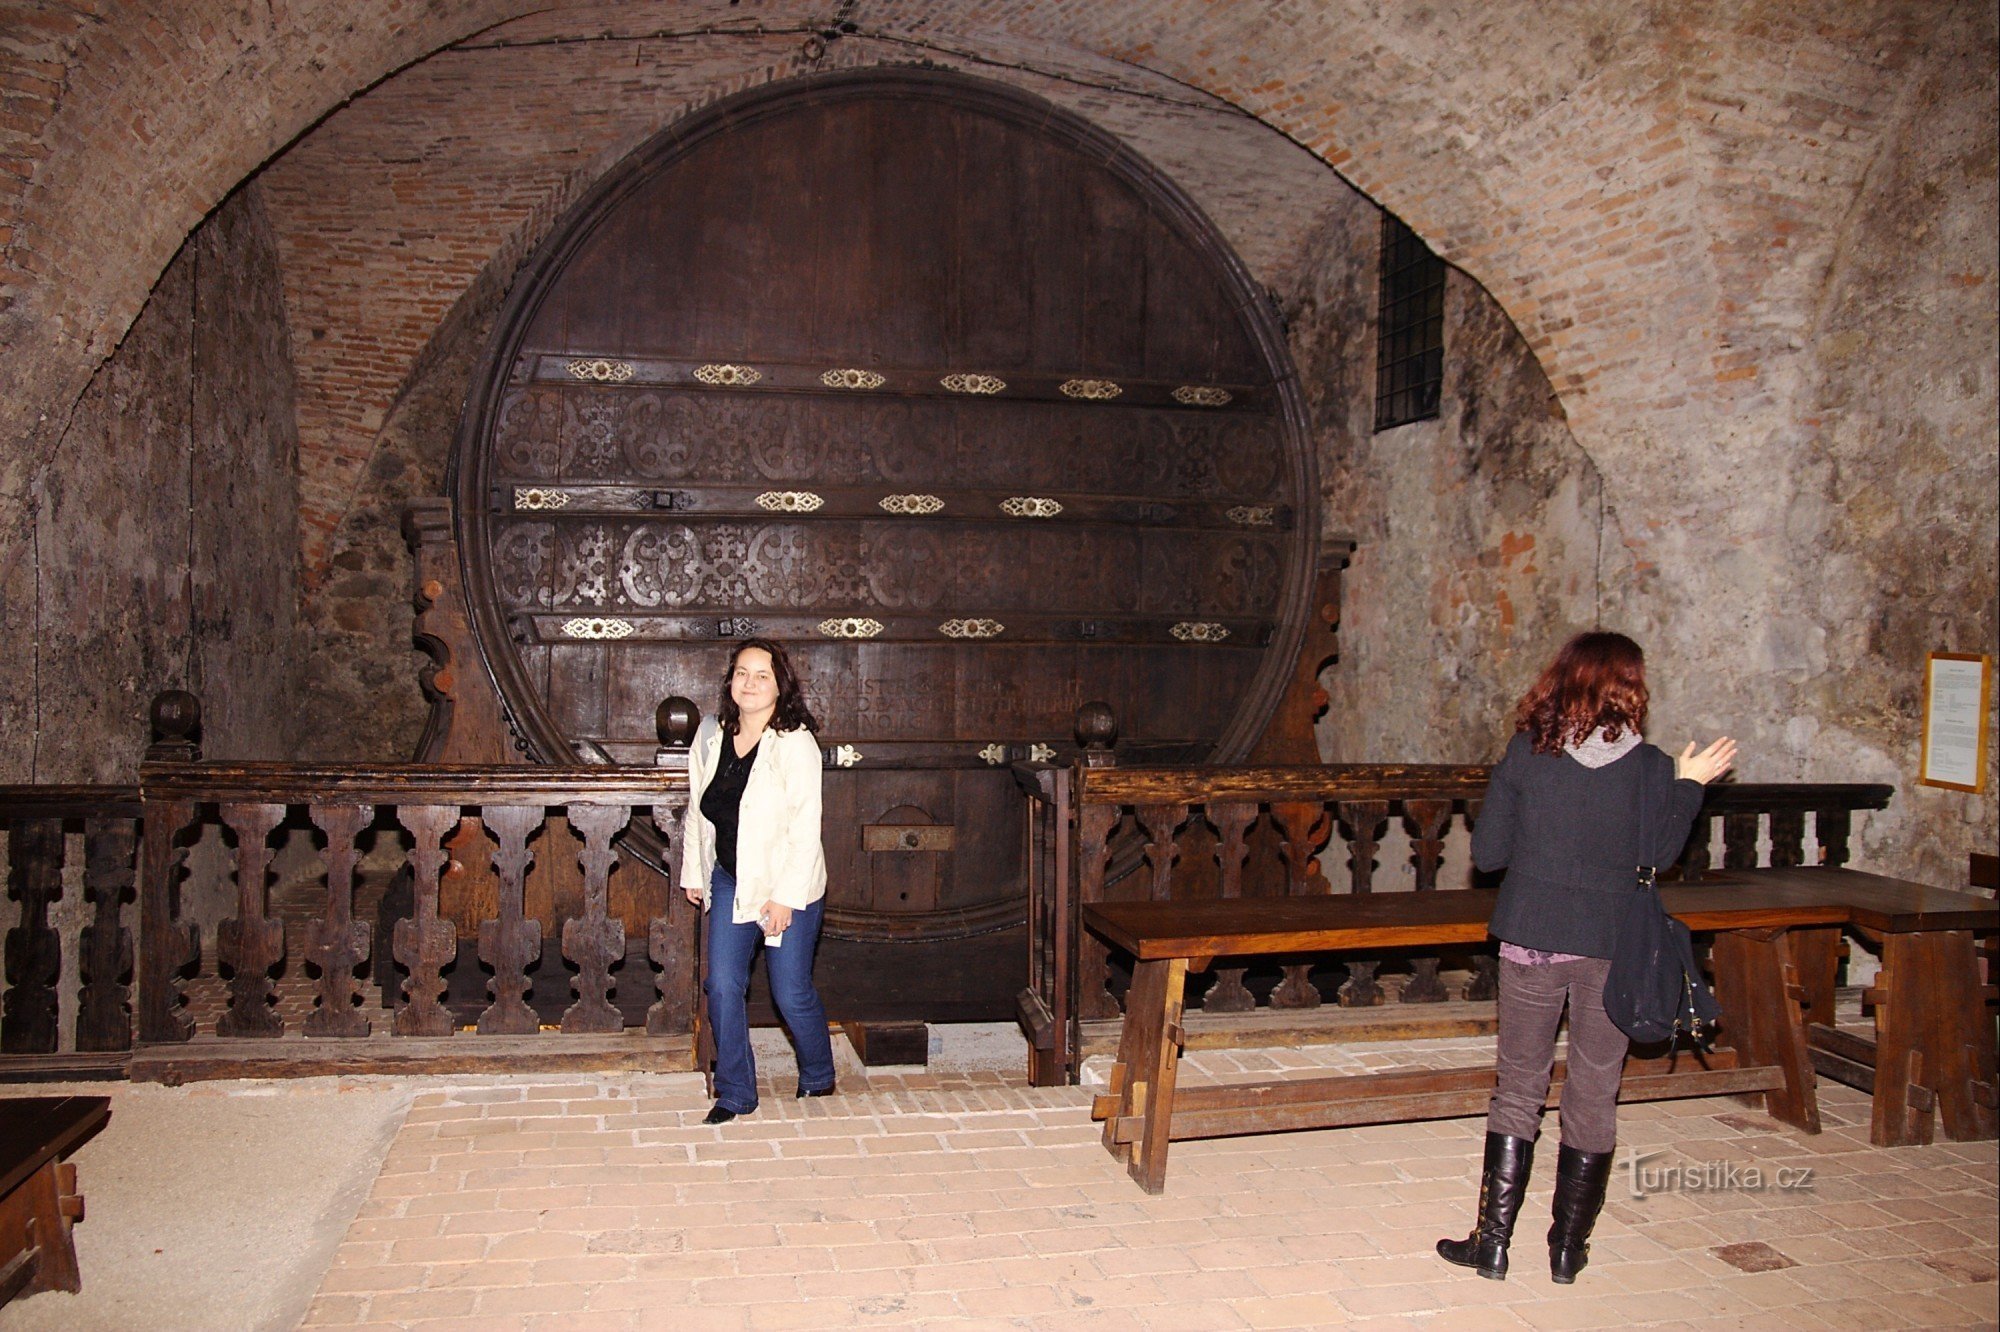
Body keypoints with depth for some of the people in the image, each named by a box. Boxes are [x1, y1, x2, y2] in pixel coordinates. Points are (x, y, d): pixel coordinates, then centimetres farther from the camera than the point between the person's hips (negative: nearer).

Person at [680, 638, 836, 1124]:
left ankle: (818, 1081, 30)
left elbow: (806, 829, -18)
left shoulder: (795, 743, -17)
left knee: (792, 993, 3)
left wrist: (784, 898, -19)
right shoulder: (711, 734, 1)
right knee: (722, 986, 1)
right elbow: (698, 809, 13)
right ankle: (735, 1094, 16)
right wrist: (693, 872, 15)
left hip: (789, 886, -5)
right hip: (730, 880, 5)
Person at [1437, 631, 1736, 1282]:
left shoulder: (1526, 752, -7)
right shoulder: (1649, 765, -7)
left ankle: (1492, 1240, 13)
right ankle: (1569, 1246, 20)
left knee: (1518, 1088, 11)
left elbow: (1486, 852, -5)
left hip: (1531, 939, 0)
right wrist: (1689, 785, 11)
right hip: (1613, 946, 0)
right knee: (1594, 1096, 12)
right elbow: (1658, 855, 3)